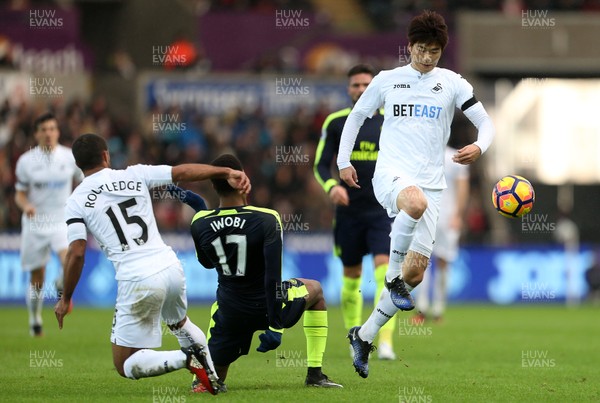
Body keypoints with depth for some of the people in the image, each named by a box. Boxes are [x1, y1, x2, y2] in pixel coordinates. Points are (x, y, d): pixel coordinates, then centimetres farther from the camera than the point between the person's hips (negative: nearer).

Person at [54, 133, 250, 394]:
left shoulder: (77, 202, 1)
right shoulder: (134, 175, 9)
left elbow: (77, 254, -5)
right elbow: (183, 171, 4)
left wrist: (65, 299, 5)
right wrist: (227, 173, 6)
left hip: (138, 283, -5)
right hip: (170, 267, 5)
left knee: (125, 366, 8)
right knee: (178, 322, 37)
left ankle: (185, 359, -15)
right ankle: (211, 375, 20)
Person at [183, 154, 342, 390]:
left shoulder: (200, 224, -10)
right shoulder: (266, 220, -19)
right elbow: (272, 277, -23)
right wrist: (275, 326, -20)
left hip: (230, 313, 3)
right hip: (266, 307, -3)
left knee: (215, 378, 34)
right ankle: (315, 374, 26)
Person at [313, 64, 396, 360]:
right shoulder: (335, 122, 2)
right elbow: (321, 164, 0)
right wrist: (331, 186, -19)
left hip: (382, 210, -1)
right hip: (349, 210, 1)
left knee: (384, 271, -17)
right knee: (351, 276, 10)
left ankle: (385, 342, -23)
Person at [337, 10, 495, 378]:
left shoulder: (452, 83, 7)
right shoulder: (387, 80, 7)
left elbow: (485, 122, 5)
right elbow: (356, 117, 19)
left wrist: (479, 147, -17)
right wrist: (344, 160, 9)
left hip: (430, 181, 3)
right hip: (391, 173, -3)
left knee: (416, 272, -2)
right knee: (416, 203, -41)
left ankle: (365, 335, 14)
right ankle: (392, 276, -22)